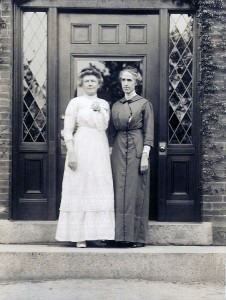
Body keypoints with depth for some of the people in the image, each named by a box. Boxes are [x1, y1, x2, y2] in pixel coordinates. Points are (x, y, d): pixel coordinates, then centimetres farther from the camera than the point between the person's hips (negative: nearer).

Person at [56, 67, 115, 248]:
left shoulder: (104, 104, 13)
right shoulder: (75, 102, 1)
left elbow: (104, 127, 2)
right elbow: (67, 131, -5)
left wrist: (98, 110, -7)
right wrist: (71, 153, -14)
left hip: (100, 151, 4)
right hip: (81, 149, -4)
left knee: (99, 190, 4)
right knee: (80, 190, -2)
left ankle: (97, 232, 11)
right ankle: (79, 235, 2)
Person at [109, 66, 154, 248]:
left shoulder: (144, 104, 1)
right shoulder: (116, 106, 14)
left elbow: (148, 132, -4)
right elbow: (112, 131, 16)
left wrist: (145, 156, -12)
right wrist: (110, 150, 7)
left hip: (137, 150, -4)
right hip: (119, 151, 4)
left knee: (135, 192, -3)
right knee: (120, 192, 2)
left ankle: (137, 237, 2)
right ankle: (122, 235, 8)